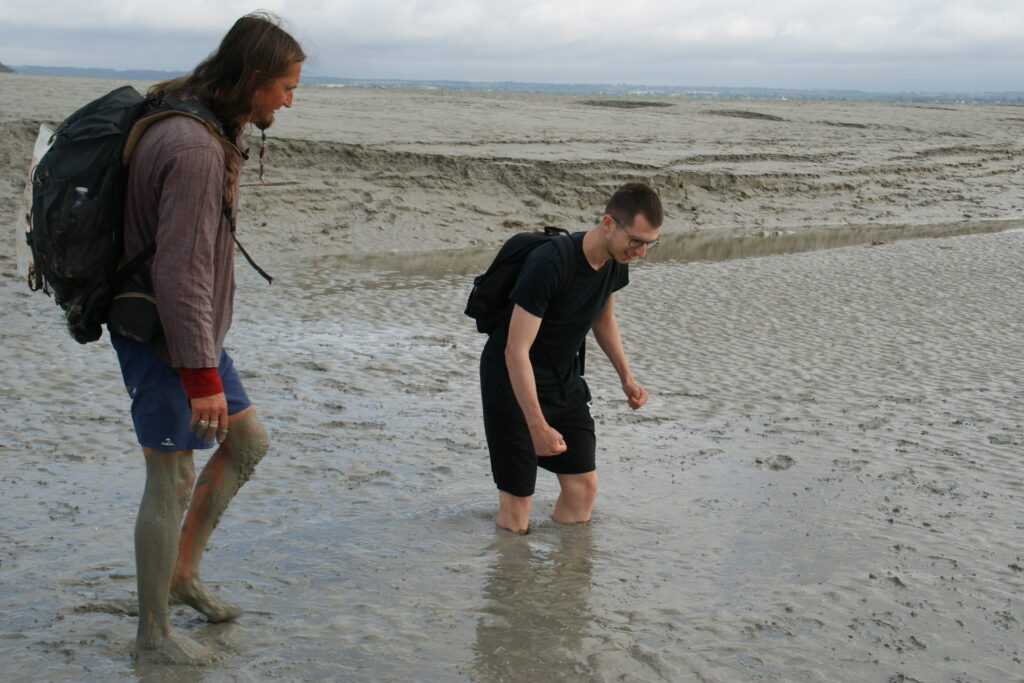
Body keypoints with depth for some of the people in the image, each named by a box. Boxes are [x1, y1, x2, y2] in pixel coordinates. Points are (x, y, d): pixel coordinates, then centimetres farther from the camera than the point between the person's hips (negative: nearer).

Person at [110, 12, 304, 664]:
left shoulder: (208, 130, 8)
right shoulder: (196, 149, -25)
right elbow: (180, 273, -27)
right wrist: (203, 376, -24)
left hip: (196, 330, 10)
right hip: (162, 335, -10)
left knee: (248, 441, 17)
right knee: (173, 477, -1)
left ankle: (183, 573, 28)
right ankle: (153, 634, 13)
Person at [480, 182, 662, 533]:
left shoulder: (615, 261, -7)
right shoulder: (549, 265, -32)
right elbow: (516, 351, -32)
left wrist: (626, 377, 8)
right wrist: (539, 427, -35)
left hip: (564, 379, 7)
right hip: (513, 382, -7)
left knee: (583, 485, 7)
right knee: (517, 499, -4)